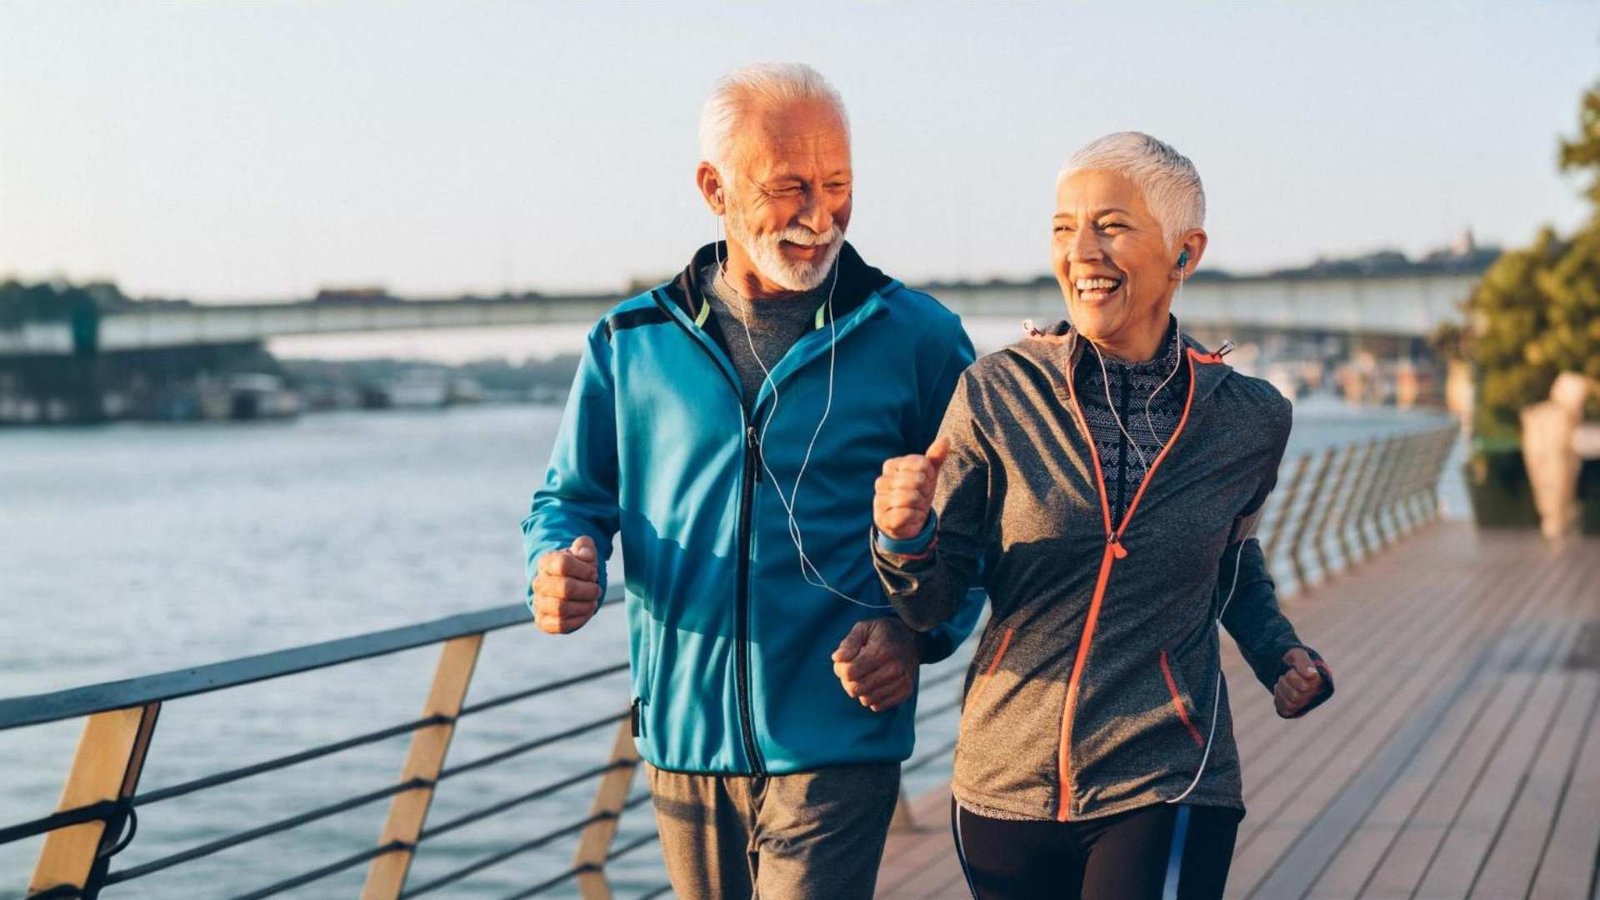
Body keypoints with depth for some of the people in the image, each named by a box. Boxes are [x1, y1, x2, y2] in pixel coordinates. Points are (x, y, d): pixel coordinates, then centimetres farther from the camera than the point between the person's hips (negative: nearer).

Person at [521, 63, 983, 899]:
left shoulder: (919, 339, -2)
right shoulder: (632, 342, 4)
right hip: (683, 738, 3)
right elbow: (572, 495, 12)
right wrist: (558, 566, -10)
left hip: (835, 746, -3)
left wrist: (921, 632, -13)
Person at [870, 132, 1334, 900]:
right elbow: (932, 604, -3)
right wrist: (906, 539, -23)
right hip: (1003, 788, 1)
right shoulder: (997, 393, -7)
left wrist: (1277, 652, 6)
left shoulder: (1249, 418, -1)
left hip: (1163, 794, -1)